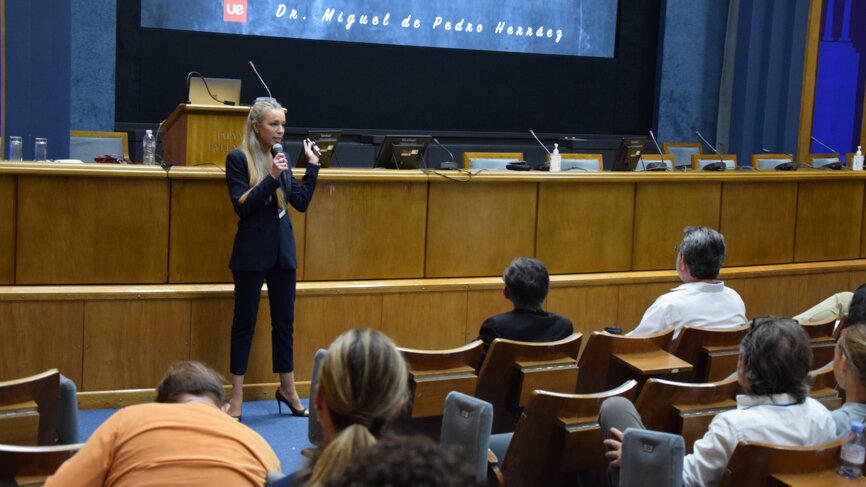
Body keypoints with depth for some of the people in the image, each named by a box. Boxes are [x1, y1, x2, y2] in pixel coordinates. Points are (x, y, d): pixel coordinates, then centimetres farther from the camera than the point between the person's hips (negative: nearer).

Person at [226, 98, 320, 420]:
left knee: (284, 320, 12)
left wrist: (312, 166, 5)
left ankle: (288, 390, 25)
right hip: (252, 253, -6)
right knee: (245, 322, 2)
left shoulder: (280, 158, 11)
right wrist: (271, 178, -22)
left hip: (282, 250, 6)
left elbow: (301, 202, 9)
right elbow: (242, 206, -15)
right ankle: (236, 399, 10)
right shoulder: (238, 159, -7)